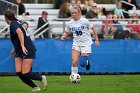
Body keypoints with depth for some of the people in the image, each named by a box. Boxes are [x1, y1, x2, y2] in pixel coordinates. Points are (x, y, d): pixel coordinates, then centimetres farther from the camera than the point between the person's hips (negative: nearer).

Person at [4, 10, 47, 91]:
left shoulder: (13, 24, -12)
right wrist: (15, 50, 41)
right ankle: (35, 87, 3)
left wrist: (22, 46, -39)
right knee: (19, 72, -3)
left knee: (25, 74, -11)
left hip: (27, 51, -9)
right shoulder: (16, 23, 17)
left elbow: (20, 32, -33)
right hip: (20, 52, 9)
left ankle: (41, 78, 10)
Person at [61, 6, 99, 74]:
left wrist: (96, 40, 0)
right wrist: (64, 36, -11)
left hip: (86, 43, -3)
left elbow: (93, 28, -2)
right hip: (76, 43, 3)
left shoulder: (84, 21, -12)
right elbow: (67, 32, 12)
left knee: (82, 64, -7)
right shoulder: (70, 23, -2)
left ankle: (87, 61, 30)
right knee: (74, 62, -16)